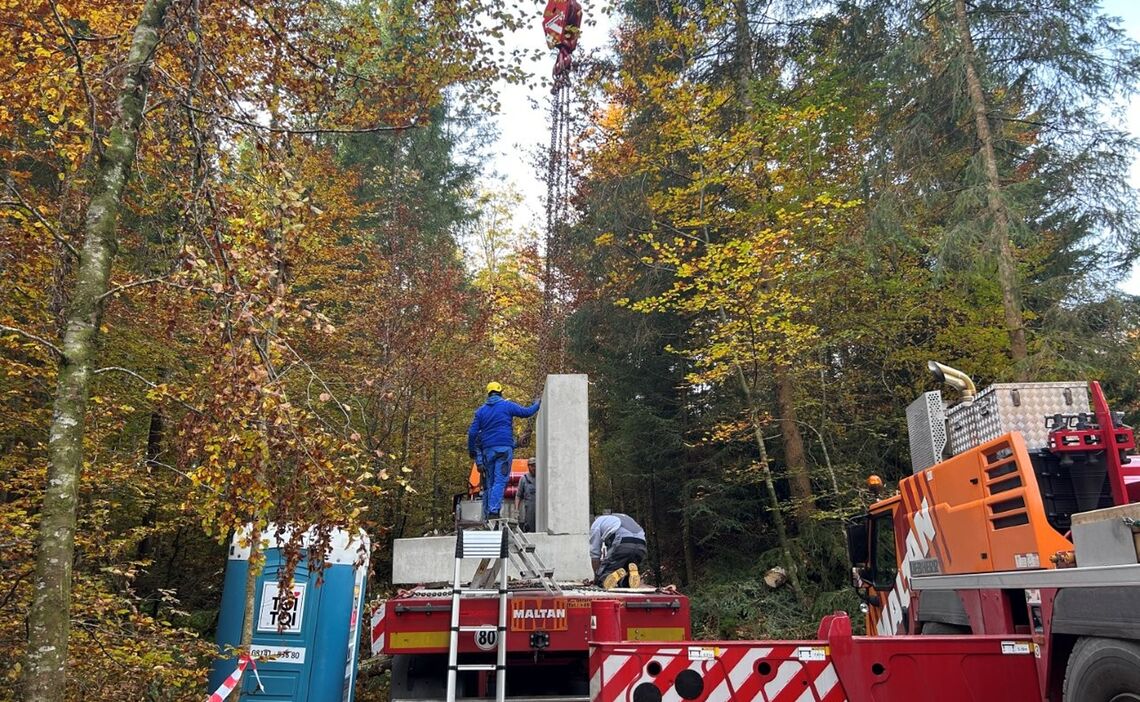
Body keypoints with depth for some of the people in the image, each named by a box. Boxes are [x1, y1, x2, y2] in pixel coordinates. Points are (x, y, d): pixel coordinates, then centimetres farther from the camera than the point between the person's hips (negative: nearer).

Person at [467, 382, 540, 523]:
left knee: (490, 482, 11)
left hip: (488, 449, 4)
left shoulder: (481, 410, 12)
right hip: (504, 448, -4)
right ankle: (494, 511, -22)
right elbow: (526, 412, 7)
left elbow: (472, 432, 9)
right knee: (500, 481, -9)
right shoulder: (507, 405, 3)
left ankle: (487, 514, 8)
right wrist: (537, 405, 25)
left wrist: (471, 450, 18)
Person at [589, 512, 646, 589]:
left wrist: (596, 576, 30)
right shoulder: (624, 518, 39)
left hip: (622, 545, -6)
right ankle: (633, 572, -9)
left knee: (601, 578, 6)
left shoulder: (597, 523, 23)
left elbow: (595, 553, 20)